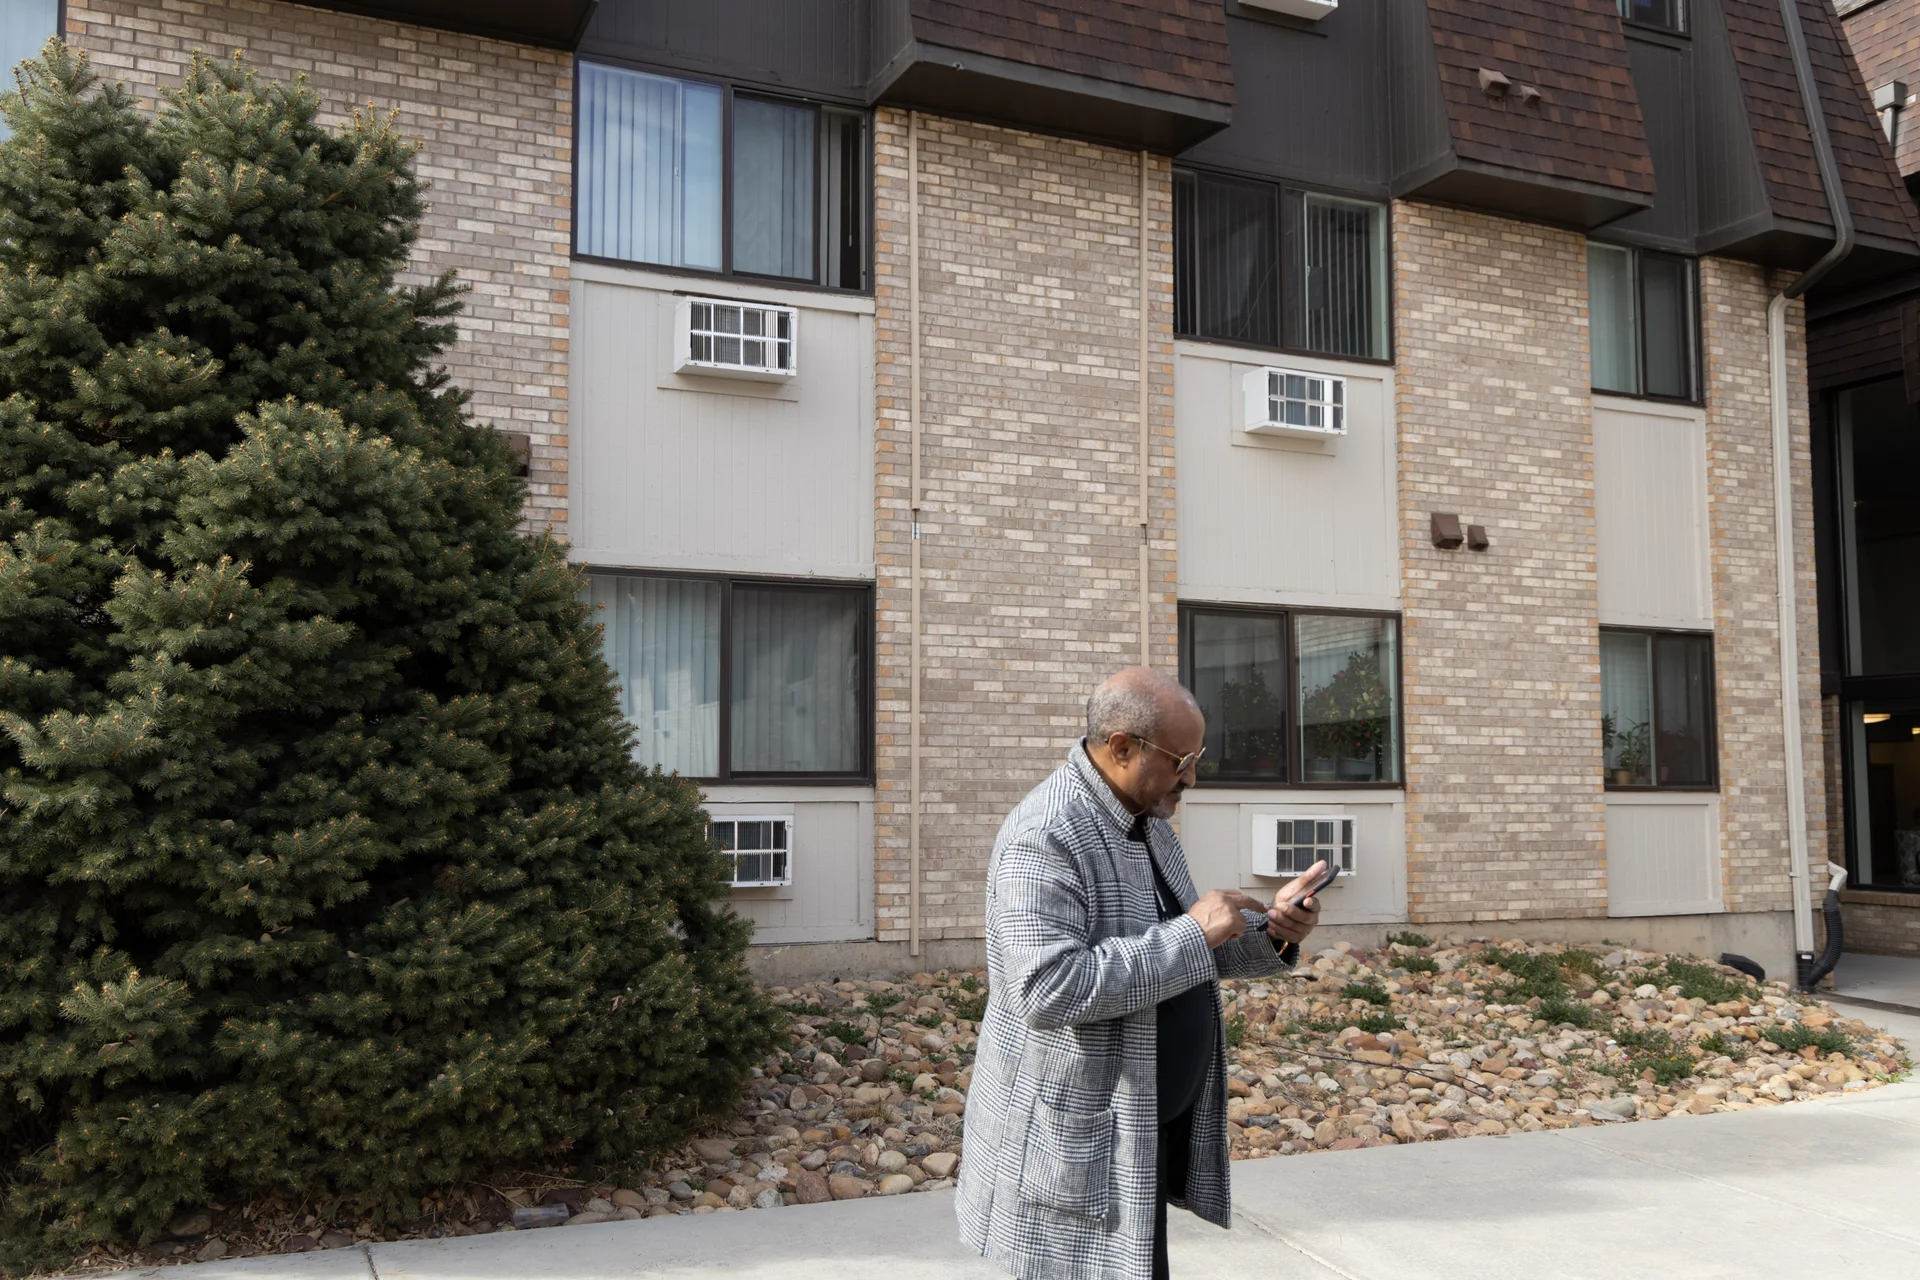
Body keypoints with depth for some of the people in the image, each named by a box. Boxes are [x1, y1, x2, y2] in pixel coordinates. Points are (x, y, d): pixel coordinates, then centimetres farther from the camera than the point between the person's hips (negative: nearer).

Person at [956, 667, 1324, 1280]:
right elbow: (1048, 988, -31)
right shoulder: (1044, 839, -21)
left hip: (1149, 1130, 9)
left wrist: (1269, 931, 0)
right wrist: (1191, 934, -26)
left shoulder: (1148, 824, 10)